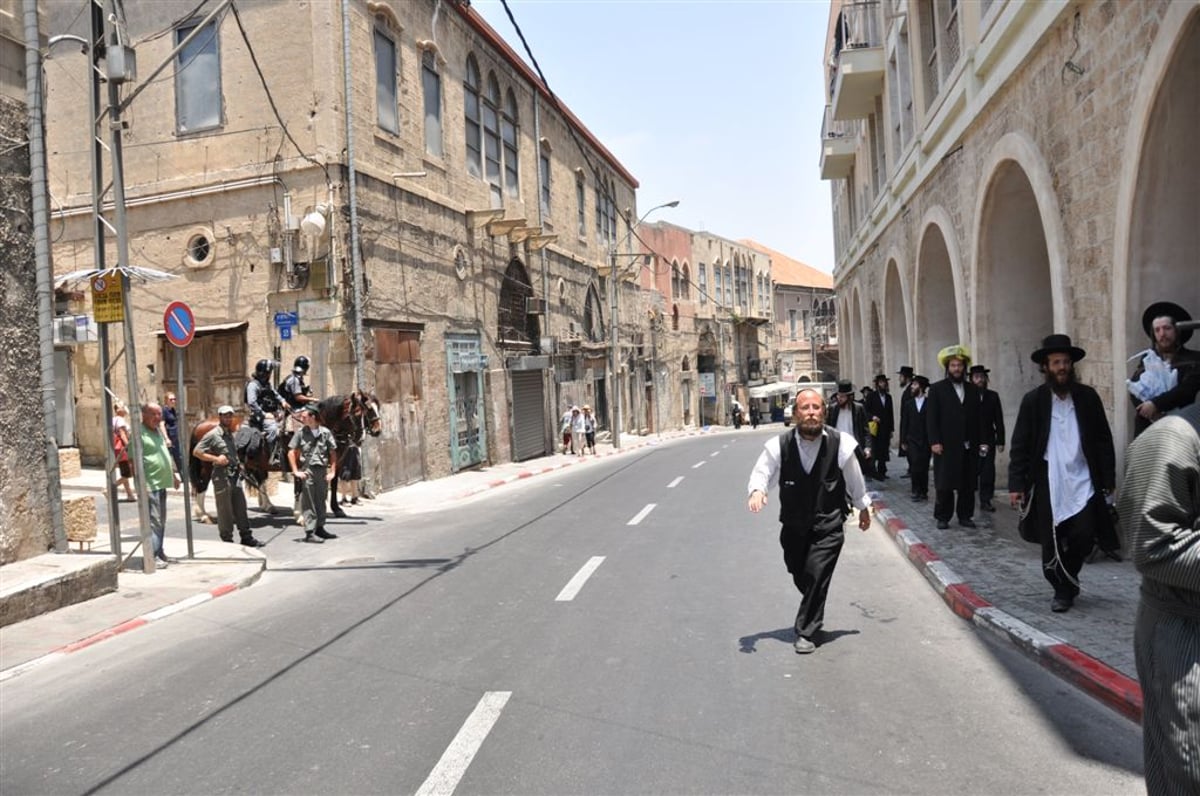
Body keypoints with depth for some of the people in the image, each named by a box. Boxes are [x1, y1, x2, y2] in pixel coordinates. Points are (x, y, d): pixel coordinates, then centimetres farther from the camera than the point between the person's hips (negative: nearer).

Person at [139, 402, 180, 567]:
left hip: (162, 483, 9)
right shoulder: (139, 433, -13)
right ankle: (151, 556, -5)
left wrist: (174, 474, 25)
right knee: (153, 520, -9)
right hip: (150, 485, -9)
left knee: (161, 521, 14)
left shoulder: (158, 431, 15)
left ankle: (159, 553, 23)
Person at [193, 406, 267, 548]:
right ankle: (227, 540, 10)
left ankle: (246, 537, 16)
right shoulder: (213, 434, -8)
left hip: (235, 475, 8)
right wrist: (215, 459, -19)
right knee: (225, 511, 1)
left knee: (241, 507, 10)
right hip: (222, 476, -8)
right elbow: (196, 452, -12)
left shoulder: (230, 434, 16)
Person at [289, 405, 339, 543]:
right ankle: (309, 532, 1)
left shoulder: (326, 432, 1)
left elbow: (333, 453, 3)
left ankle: (320, 528, 26)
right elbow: (291, 453, 1)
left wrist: (332, 472, -3)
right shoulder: (300, 433, -1)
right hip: (307, 471, -2)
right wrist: (296, 471, -6)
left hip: (322, 470, 2)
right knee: (308, 503, -2)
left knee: (321, 501, 13)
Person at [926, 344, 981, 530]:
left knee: (967, 485, 5)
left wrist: (978, 442, 4)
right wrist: (934, 442, -12)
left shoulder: (973, 390, 12)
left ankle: (965, 516, 16)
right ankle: (942, 517, 9)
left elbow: (977, 418, 10)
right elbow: (931, 418, -4)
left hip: (969, 446, 3)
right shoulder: (937, 389, 2)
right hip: (946, 446, -3)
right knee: (944, 485, 0)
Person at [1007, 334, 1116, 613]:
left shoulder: (1088, 396, 4)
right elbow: (1020, 445, -3)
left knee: (1084, 536, -6)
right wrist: (1016, 484, -8)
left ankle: (1067, 582, 21)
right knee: (1051, 544, 3)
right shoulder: (1033, 400, -2)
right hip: (1047, 483, -1)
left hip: (1083, 482, 1)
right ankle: (1062, 589, 24)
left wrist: (1109, 479, 3)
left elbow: (1104, 440, 7)